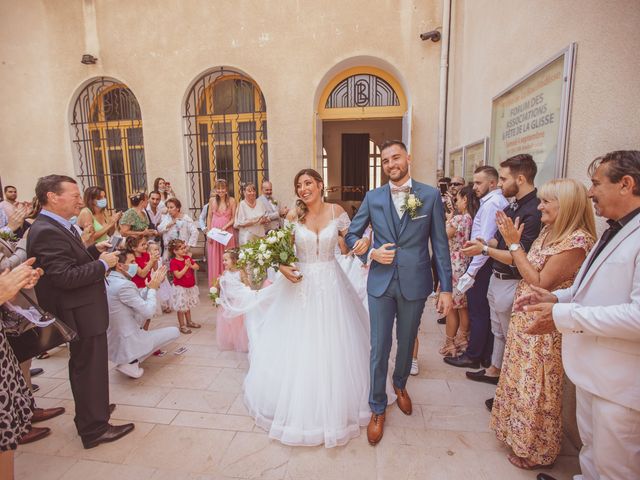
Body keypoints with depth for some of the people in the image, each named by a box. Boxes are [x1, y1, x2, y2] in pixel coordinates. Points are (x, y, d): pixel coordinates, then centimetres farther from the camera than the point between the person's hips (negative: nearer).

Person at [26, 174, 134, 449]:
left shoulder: (58, 226, 8)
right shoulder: (46, 232, -24)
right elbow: (65, 276, -30)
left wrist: (95, 251, 3)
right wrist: (103, 264, -20)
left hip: (83, 310, 10)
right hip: (81, 313, -10)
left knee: (84, 367, 25)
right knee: (90, 368, 4)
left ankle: (91, 407, 44)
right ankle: (94, 428, 20)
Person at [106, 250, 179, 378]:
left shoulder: (109, 281, 3)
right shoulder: (124, 285, -26)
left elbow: (139, 297, 10)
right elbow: (149, 312, -20)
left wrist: (153, 284, 4)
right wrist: (153, 288, -7)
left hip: (111, 344, 9)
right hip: (127, 345, -9)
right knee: (174, 331, 5)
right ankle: (132, 362, -2)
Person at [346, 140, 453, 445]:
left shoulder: (430, 195, -2)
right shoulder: (373, 198, 1)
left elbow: (440, 244, -2)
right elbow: (351, 235, 8)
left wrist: (446, 288, -4)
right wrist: (371, 253, -11)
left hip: (415, 283, 0)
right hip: (381, 282, 0)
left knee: (406, 343, 19)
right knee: (379, 348, 6)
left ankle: (400, 385, 48)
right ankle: (377, 409, 26)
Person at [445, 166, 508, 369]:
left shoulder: (491, 203, -16)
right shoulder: (501, 201, 12)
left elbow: (485, 241, -23)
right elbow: (489, 238, 11)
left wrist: (471, 272, -20)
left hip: (482, 264, -9)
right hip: (488, 263, 10)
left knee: (477, 313, 2)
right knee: (486, 313, 16)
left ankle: (472, 356, 16)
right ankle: (486, 355, 28)